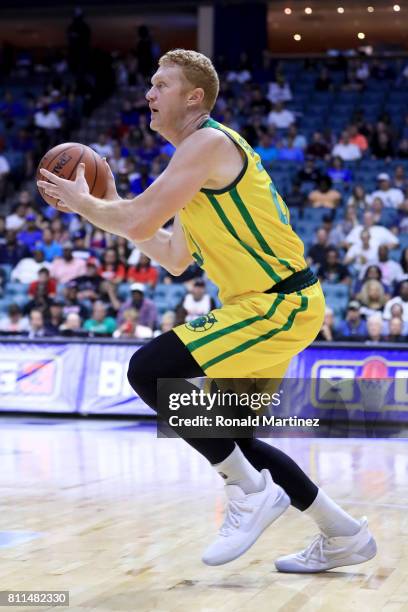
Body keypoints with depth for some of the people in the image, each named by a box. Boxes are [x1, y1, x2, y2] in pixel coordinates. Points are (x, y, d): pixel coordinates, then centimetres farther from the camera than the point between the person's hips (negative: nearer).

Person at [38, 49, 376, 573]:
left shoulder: (209, 143, -13)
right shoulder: (195, 162, 17)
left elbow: (140, 222, -21)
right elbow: (175, 260, 22)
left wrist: (82, 202, -3)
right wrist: (105, 205, 19)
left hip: (280, 302, -10)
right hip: (267, 302, 10)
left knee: (148, 369, -18)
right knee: (226, 436, 15)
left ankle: (251, 490, -8)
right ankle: (344, 536, 23)